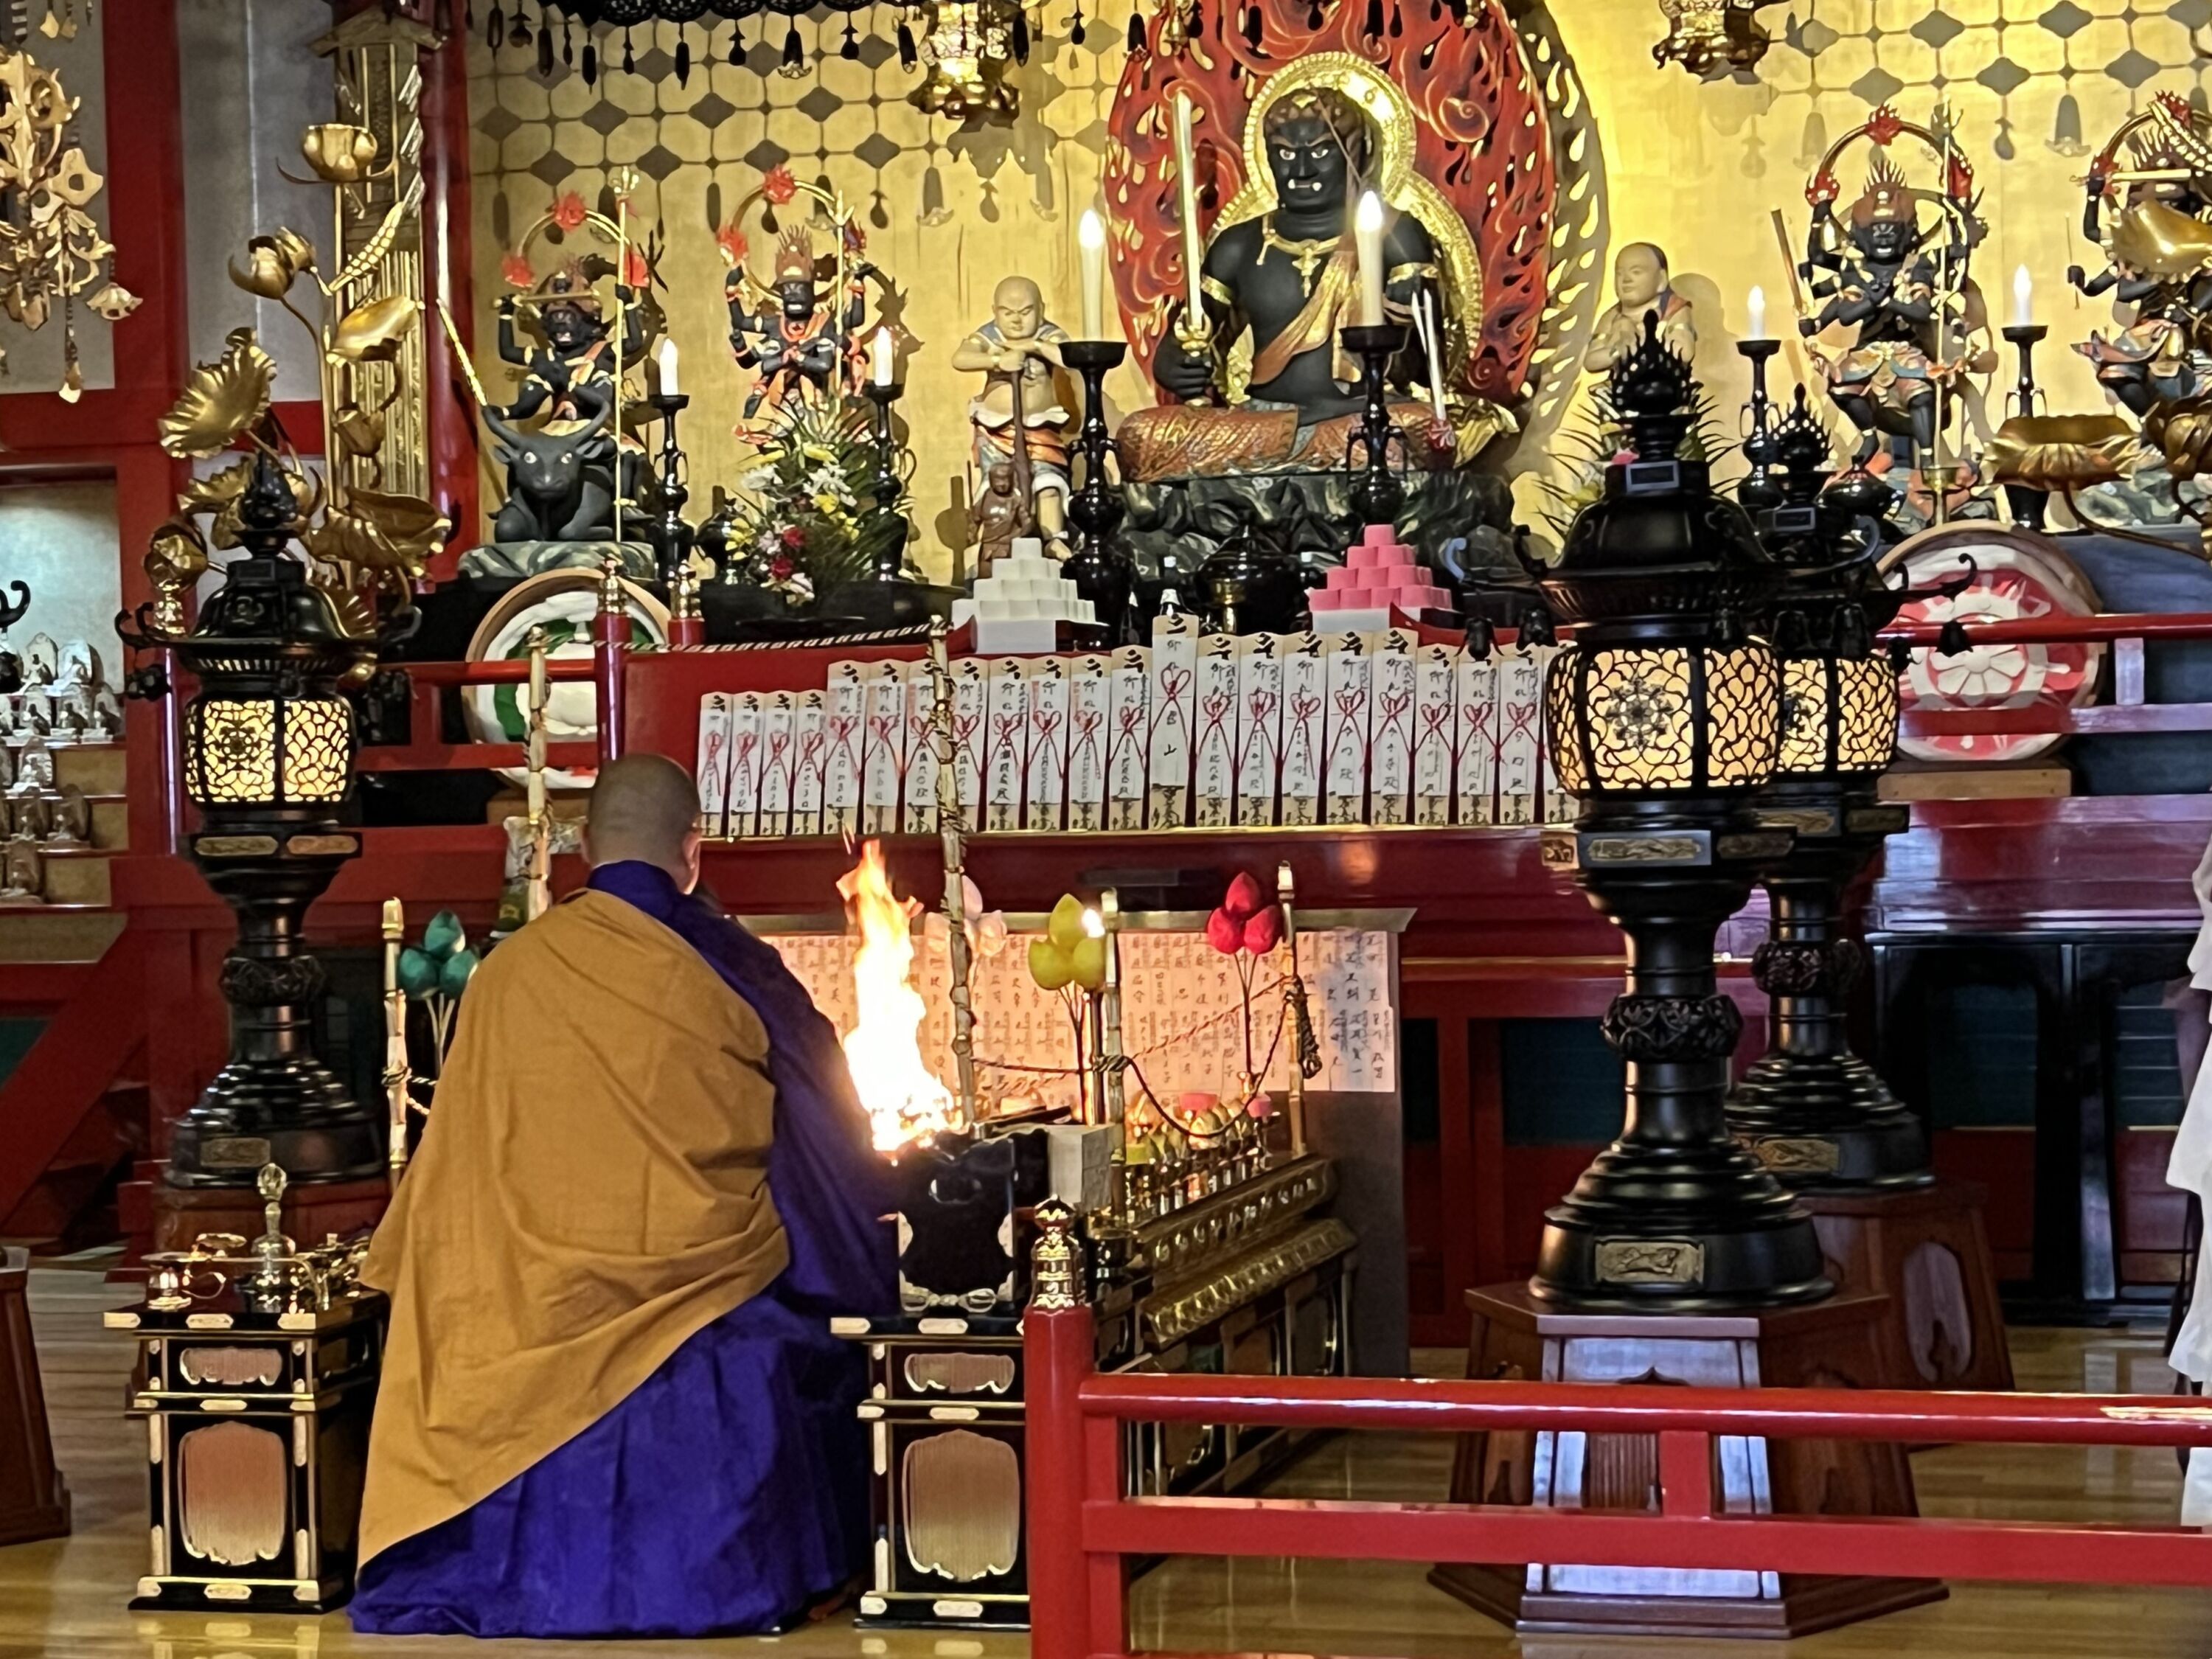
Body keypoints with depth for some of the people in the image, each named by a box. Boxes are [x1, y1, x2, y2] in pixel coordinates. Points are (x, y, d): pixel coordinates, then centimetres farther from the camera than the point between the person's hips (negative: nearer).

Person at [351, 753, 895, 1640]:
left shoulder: (510, 975, -2)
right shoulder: (731, 971, -6)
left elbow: (460, 1164, 6)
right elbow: (824, 1143, 5)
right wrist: (871, 1224, 23)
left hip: (547, 1309, 1)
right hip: (705, 1293, -1)